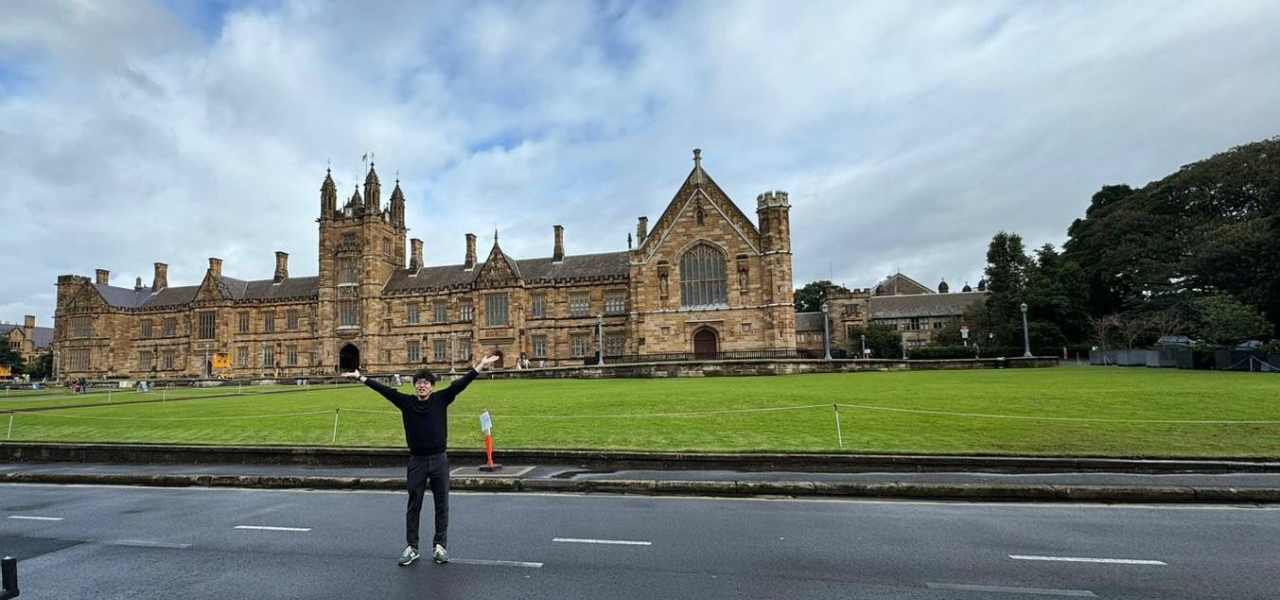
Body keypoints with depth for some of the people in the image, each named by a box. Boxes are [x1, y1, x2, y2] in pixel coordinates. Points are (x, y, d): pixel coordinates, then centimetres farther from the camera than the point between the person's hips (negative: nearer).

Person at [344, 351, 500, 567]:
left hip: (439, 460, -1)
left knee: (442, 506, 7)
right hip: (417, 461, 1)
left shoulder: (441, 399, -3)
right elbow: (384, 389, -3)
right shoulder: (406, 402, 0)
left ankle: (439, 546, 20)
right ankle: (411, 548, 23)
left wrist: (479, 367, -20)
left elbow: (460, 384, -11)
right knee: (413, 507, 10)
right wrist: (361, 378, -6)